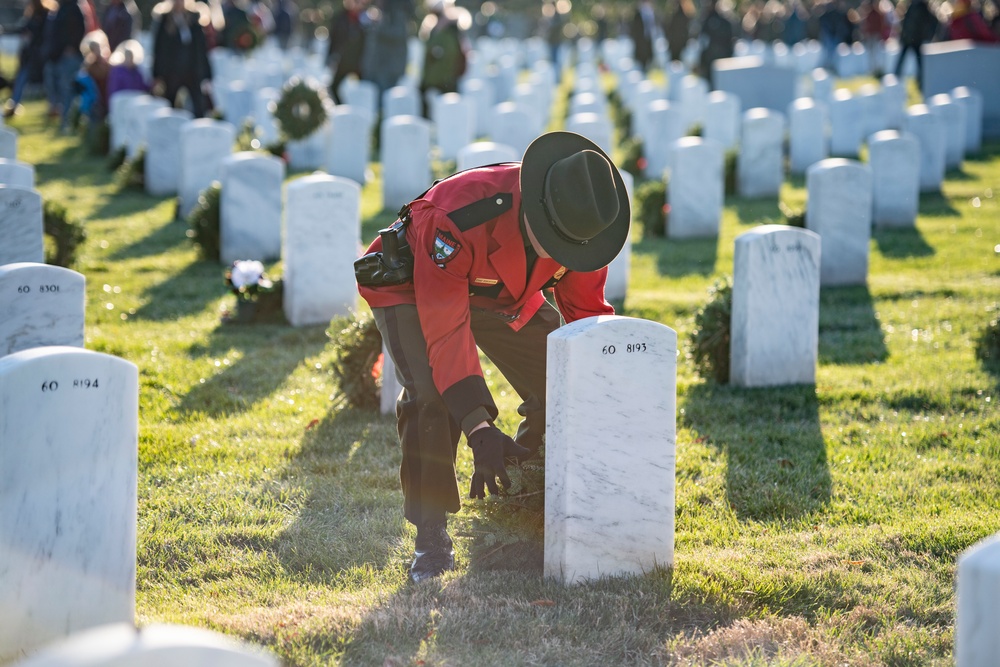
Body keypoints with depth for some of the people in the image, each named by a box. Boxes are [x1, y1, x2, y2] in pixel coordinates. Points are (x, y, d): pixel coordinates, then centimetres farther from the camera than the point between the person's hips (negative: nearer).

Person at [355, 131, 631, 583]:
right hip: (413, 288, -5)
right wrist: (479, 429, -46)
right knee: (431, 396, -28)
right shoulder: (457, 220, -43)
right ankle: (431, 536, -16)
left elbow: (588, 311, -11)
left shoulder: (579, 222, -26)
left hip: (504, 294, 6)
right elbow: (445, 330, -41)